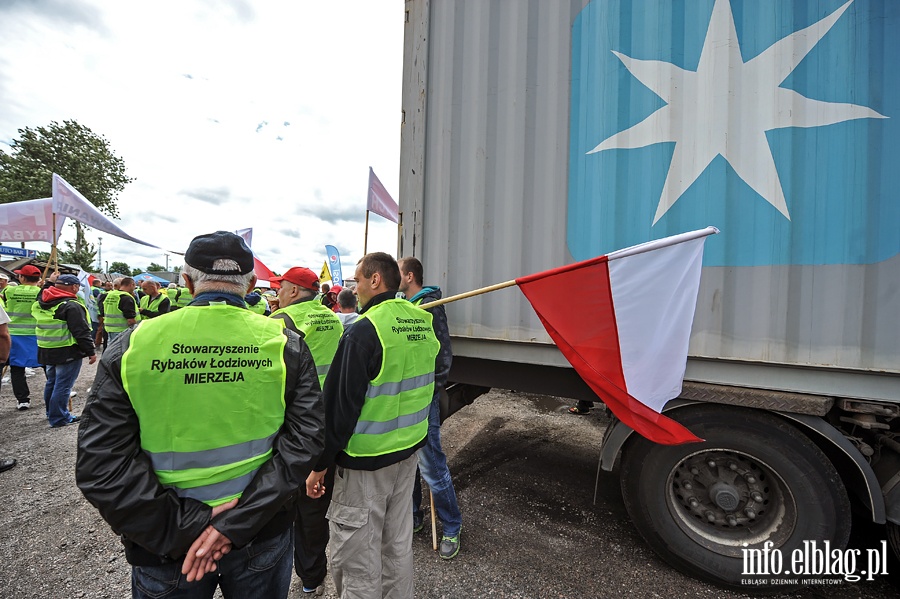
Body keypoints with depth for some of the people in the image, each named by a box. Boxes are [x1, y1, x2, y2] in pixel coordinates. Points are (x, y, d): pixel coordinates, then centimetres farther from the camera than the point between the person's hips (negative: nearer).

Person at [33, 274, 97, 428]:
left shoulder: (41, 303, 8)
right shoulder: (72, 306, -19)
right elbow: (82, 332, -19)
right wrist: (91, 351, -14)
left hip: (46, 350, 9)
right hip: (68, 353, -9)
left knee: (52, 382, 20)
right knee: (63, 385, -2)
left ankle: (51, 412, 33)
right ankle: (59, 418, 4)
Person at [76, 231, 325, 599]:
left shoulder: (133, 344, -12)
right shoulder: (286, 344, -13)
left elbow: (99, 464, -15)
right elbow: (303, 443, -18)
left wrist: (183, 527, -12)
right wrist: (236, 523, -14)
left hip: (165, 555, 0)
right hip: (264, 535, 1)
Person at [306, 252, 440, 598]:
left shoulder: (364, 330, -22)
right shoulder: (423, 323, 0)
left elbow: (339, 405, -19)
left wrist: (320, 464, -8)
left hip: (365, 461, -7)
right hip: (408, 452, 7)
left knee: (356, 561, 13)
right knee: (398, 546, 24)